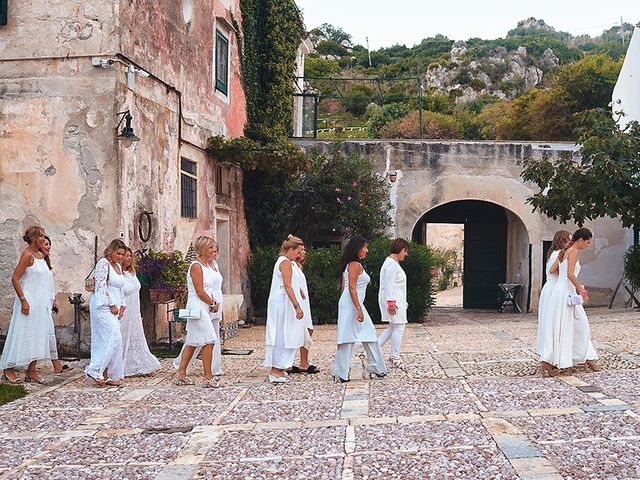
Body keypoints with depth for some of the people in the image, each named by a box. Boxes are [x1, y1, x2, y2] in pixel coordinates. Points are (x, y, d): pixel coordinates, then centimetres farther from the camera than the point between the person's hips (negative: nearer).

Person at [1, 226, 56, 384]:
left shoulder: (41, 255, 11)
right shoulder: (27, 254, -13)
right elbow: (15, 278, -17)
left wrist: (47, 303, 16)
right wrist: (23, 300, -21)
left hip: (41, 303, 8)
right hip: (28, 301, -8)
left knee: (38, 336, 8)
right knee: (22, 335, -3)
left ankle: (31, 371, 14)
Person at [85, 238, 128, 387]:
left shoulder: (118, 266, 18)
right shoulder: (103, 263, -9)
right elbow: (101, 285, -16)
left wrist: (122, 306, 13)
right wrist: (112, 305, -14)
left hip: (114, 307, 9)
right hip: (103, 306, -8)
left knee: (106, 341, 6)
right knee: (114, 338, -15)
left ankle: (105, 375, 7)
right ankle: (95, 370, -11)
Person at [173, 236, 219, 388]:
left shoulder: (208, 266, 14)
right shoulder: (196, 266, -14)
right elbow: (200, 292, -17)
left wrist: (212, 302, 2)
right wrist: (212, 304, -7)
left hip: (204, 309, 10)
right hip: (198, 308, -10)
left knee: (193, 342, 13)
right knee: (208, 341, -9)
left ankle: (181, 373, 20)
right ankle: (208, 378, -5)